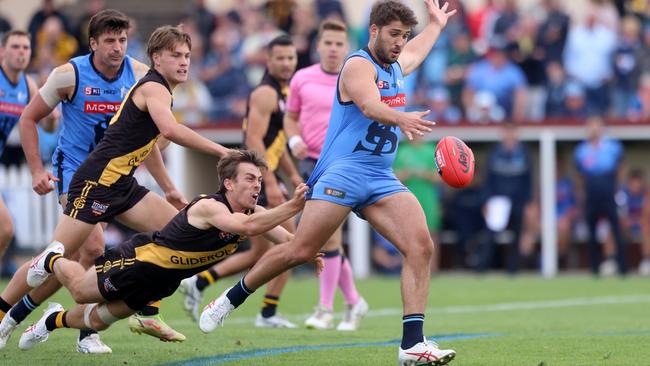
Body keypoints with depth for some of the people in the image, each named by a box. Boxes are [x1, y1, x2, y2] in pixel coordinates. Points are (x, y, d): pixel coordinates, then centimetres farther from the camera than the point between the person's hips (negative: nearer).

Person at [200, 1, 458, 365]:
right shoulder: (359, 65, -8)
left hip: (382, 180, 7)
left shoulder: (396, 67, 18)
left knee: (422, 247, -14)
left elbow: (417, 50, 46)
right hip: (343, 173, -7)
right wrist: (402, 119, -49)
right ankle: (230, 299, 12)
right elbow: (370, 106, -30)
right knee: (300, 251, -11)